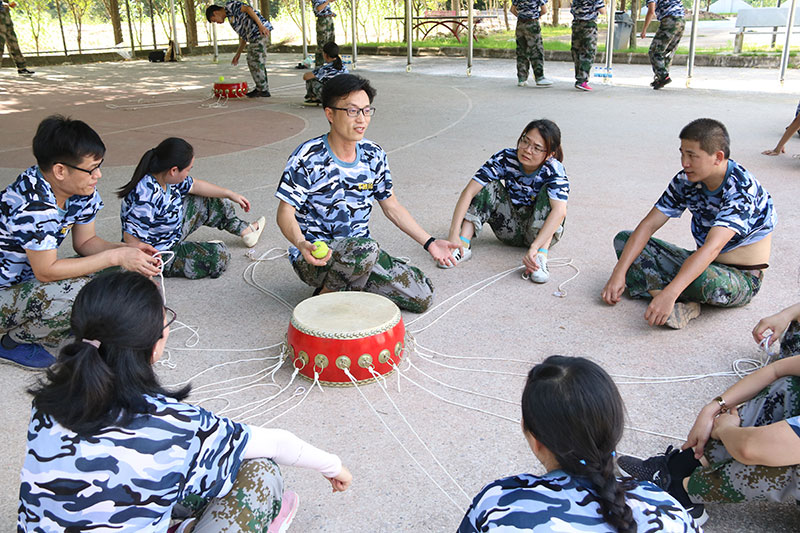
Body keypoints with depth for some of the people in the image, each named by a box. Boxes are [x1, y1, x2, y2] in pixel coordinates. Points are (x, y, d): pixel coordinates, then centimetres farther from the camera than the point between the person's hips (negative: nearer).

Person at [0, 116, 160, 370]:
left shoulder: (83, 192, -7)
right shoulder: (31, 204, -32)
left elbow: (85, 242, 4)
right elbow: (46, 271, -30)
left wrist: (128, 250, -16)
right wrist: (115, 256, -30)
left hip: (34, 280, 8)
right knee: (76, 293, -32)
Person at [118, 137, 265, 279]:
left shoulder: (167, 177, -11)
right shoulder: (146, 198, -38)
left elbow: (195, 185, 7)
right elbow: (131, 238, -35)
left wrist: (231, 195, 15)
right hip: (161, 256, -9)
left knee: (214, 203, 14)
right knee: (218, 254, -19)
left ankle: (245, 231, 36)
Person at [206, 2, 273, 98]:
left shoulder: (230, 4, -1)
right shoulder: (230, 16, 26)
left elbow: (248, 9, -15)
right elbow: (243, 36, 27)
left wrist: (261, 26, -23)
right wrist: (238, 53, 25)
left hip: (260, 31, -10)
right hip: (254, 35, 10)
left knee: (256, 62, -7)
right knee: (252, 61, 14)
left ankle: (263, 90, -2)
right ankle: (260, 88, 18)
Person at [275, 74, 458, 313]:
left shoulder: (374, 156, 2)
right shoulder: (308, 158, -14)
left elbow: (392, 207, 11)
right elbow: (285, 213, -15)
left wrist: (429, 242, 5)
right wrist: (302, 244, -36)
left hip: (361, 251, 6)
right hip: (313, 257, -6)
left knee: (422, 296, -7)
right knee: (366, 249, -38)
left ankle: (351, 285, 10)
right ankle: (327, 293, -8)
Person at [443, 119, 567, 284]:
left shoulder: (554, 170, -24)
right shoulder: (505, 158, -18)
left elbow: (560, 211, -42)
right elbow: (469, 191, -25)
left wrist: (533, 248, -53)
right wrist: (454, 234, -35)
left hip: (543, 230, -2)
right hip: (511, 228, 2)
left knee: (549, 192, -27)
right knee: (489, 186, -18)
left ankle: (541, 256, -37)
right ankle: (464, 246, -25)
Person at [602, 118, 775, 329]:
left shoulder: (742, 188, -25)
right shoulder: (686, 181, -5)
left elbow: (712, 248, -37)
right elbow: (648, 225, -6)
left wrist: (669, 294, -48)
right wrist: (619, 273, -18)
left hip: (742, 277, -7)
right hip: (702, 263, 7)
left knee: (709, 281, -43)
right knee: (624, 239, -5)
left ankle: (654, 287, -10)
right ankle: (683, 302, -23)